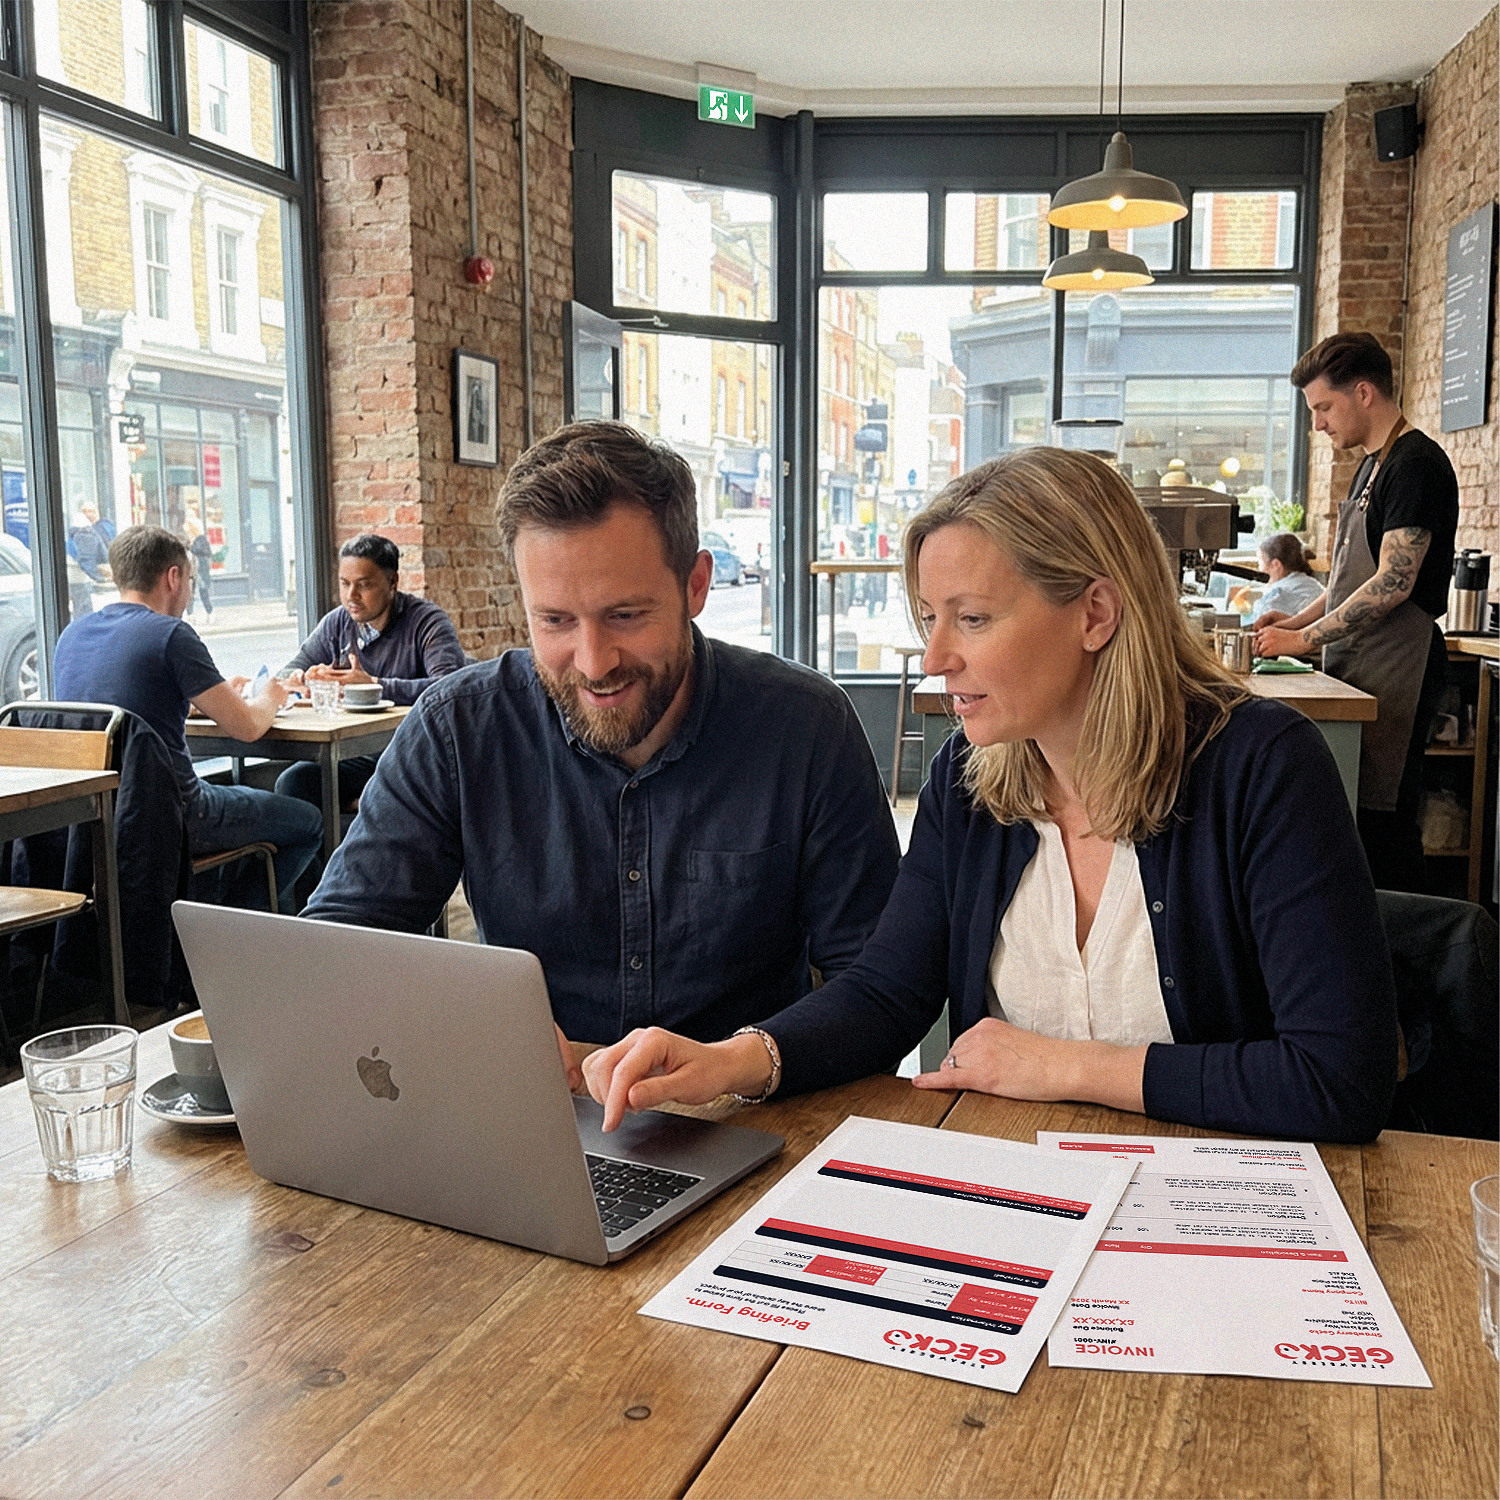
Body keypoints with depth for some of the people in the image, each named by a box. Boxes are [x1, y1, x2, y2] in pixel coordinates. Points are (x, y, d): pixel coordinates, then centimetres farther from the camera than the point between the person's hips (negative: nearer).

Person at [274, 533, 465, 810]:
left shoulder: (427, 621, -7)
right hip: (355, 757, 5)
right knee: (293, 781, -21)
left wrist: (373, 684, -23)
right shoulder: (336, 623, 12)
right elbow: (288, 675, 16)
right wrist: (305, 679, -11)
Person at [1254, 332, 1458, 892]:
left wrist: (1305, 639, -15)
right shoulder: (1372, 466, 18)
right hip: (1357, 666, 9)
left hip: (1395, 671, -9)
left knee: (1381, 815, -7)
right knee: (1352, 809, 10)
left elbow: (1394, 583, -19)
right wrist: (1298, 618, 11)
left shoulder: (1416, 464, -12)